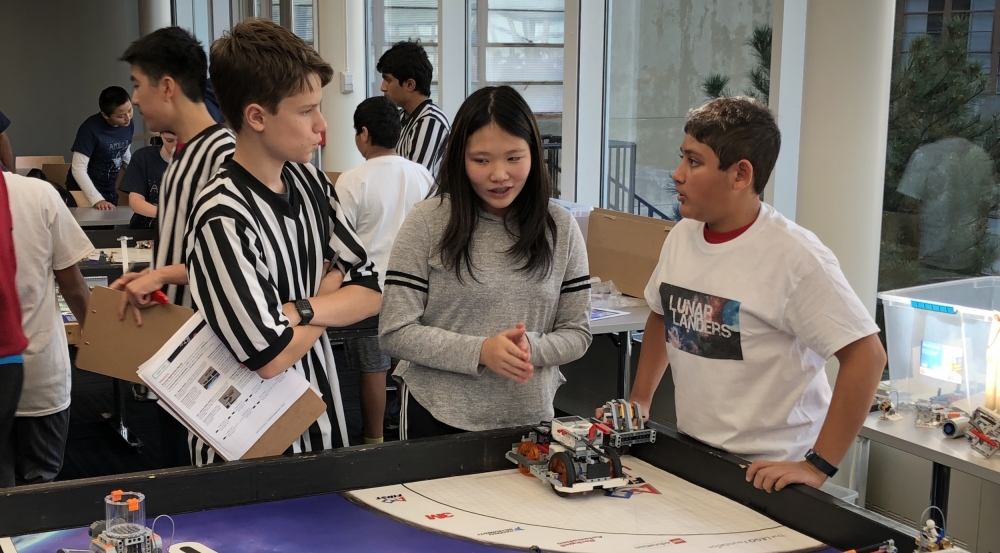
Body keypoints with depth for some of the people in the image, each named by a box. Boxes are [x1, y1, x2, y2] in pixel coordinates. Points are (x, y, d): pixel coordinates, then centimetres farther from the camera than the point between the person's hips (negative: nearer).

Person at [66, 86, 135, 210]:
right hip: (83, 191, -6)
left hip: (109, 190, 6)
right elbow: (78, 169, -25)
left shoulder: (129, 124, -7)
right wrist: (97, 199, -35)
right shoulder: (90, 129, -24)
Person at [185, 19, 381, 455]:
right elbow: (270, 357, -24)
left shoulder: (309, 182, -3)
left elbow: (370, 292, -2)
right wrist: (330, 290, -9)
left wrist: (300, 311, -19)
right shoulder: (223, 219, -24)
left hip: (322, 419, 6)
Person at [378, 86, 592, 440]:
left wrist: (531, 347, -18)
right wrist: (480, 351, -22)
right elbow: (395, 333, -10)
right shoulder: (427, 223, -9)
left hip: (529, 420, 2)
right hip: (437, 419, -2)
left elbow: (577, 333, 2)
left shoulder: (560, 228, -1)